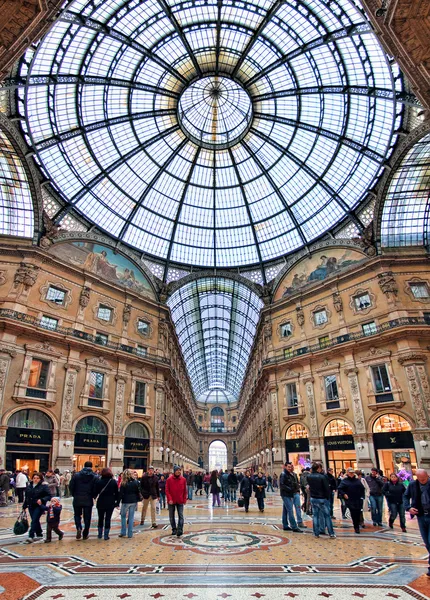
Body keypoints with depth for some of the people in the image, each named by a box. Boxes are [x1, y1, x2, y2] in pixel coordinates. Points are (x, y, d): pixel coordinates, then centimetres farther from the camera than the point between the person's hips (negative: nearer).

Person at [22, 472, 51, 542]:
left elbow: (48, 496, -12)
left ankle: (31, 536, -6)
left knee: (34, 520, -11)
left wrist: (42, 500, -26)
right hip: (31, 506, 6)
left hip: (39, 506, -6)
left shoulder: (44, 486, -8)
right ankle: (39, 534, 29)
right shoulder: (29, 487, 9)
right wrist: (24, 506, 16)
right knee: (35, 521, 14)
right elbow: (26, 497, 18)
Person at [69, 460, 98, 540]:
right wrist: (93, 496, 10)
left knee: (77, 515, 18)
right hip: (88, 500, 0)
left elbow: (71, 486, -3)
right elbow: (96, 489, -9)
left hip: (77, 500, 1)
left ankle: (78, 528, -5)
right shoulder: (95, 477, -6)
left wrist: (74, 495, 13)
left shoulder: (76, 475, -3)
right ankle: (85, 534, 16)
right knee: (87, 517, 12)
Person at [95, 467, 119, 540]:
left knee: (100, 518, 16)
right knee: (108, 519, 7)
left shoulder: (98, 481, -7)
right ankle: (106, 535, 8)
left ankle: (100, 534, 24)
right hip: (110, 503, -1)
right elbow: (117, 493, -1)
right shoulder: (113, 482, -4)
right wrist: (117, 502, 6)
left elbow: (96, 492, -4)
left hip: (100, 503, 1)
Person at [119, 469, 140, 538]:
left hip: (126, 501, -3)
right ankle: (130, 534, 12)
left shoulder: (123, 483, -10)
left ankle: (123, 533, 15)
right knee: (131, 517, 9)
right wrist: (138, 499, 13)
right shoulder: (136, 482, 0)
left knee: (123, 517, 15)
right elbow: (138, 492, 4)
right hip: (134, 501, 3)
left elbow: (121, 494, -9)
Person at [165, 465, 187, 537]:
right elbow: (167, 490, -6)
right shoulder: (169, 479, -7)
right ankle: (174, 529, 25)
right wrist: (169, 499, -15)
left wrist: (184, 499, 0)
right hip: (171, 501, 0)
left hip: (180, 501, 0)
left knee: (181, 515, -7)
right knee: (171, 516, 11)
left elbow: (185, 490, 4)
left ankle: (180, 530, -4)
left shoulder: (183, 479, -2)